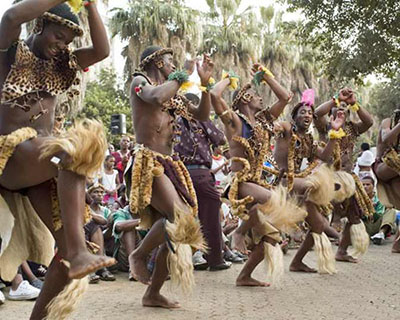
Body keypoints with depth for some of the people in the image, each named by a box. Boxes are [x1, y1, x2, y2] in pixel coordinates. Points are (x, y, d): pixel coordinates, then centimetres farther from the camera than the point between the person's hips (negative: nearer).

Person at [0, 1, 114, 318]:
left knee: (68, 244, -8)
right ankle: (79, 253, -44)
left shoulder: (61, 63, 17)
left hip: (42, 162, 6)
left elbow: (103, 51, 5)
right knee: (71, 152, -36)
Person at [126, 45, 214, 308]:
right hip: (147, 163, -8)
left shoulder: (173, 95, 22)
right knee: (179, 217, -26)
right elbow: (156, 97, -21)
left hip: (169, 165, 8)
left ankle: (153, 294, 11)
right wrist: (183, 75, -8)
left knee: (177, 232, 2)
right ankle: (139, 255, -3)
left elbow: (202, 115, 24)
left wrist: (205, 83, 12)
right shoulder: (140, 81, 2)